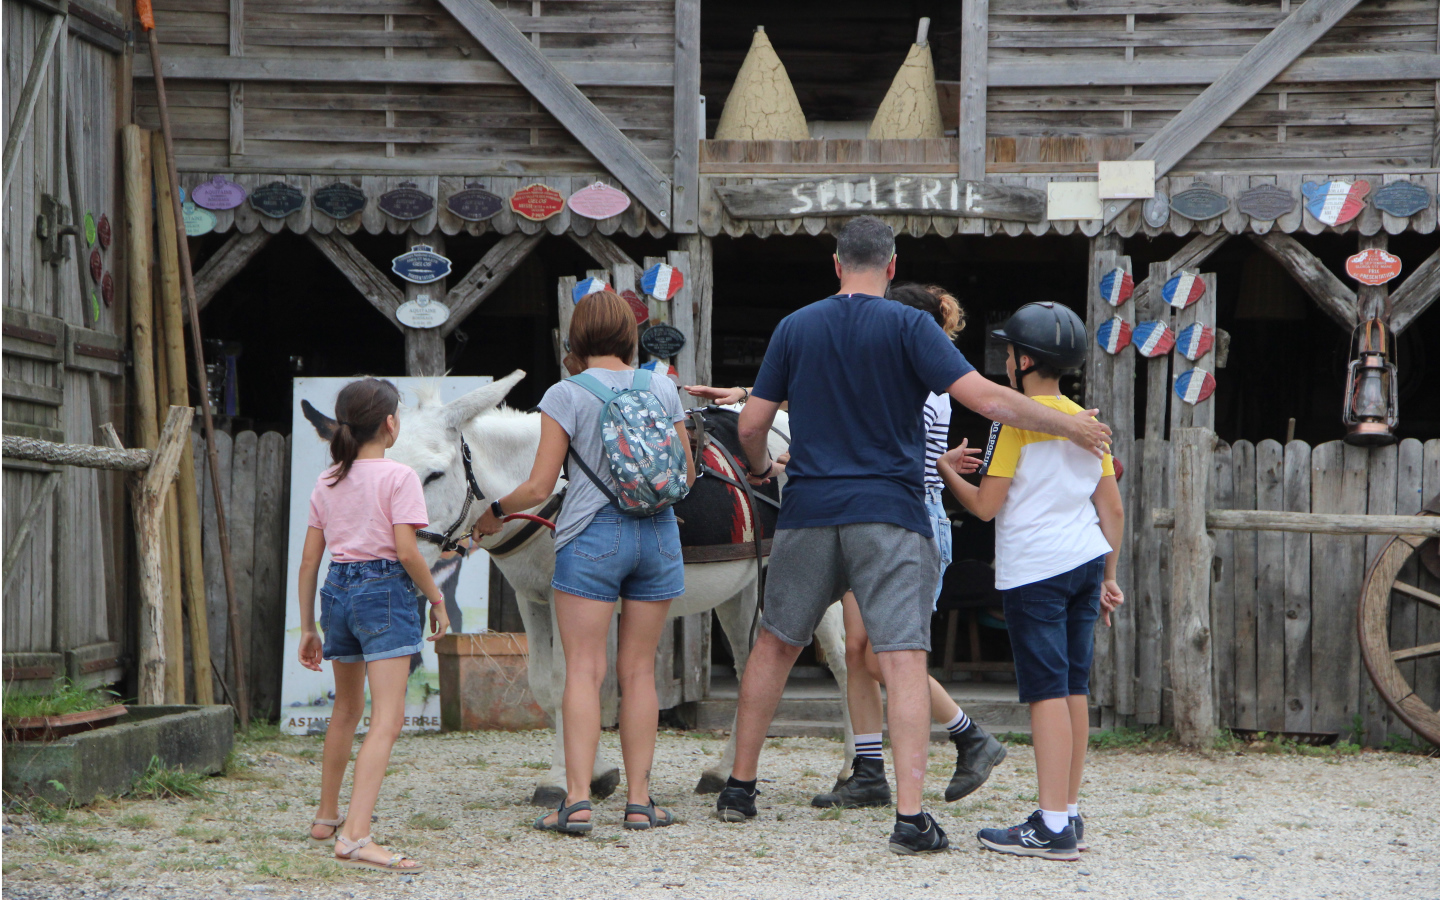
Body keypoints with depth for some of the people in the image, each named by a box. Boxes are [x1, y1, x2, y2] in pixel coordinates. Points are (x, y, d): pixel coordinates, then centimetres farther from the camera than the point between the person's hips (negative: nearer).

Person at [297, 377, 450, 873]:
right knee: (387, 720, -12)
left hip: (337, 590, 7)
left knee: (347, 708, 26)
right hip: (385, 590, -7)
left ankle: (327, 816, 40)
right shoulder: (398, 476, -7)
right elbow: (406, 550, -16)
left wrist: (307, 627, 17)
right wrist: (436, 598, -2)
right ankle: (355, 836, -27)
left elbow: (309, 558, 12)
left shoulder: (327, 482, 11)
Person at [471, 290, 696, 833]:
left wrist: (495, 513, 11)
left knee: (583, 669, -3)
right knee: (639, 670, 8)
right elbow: (688, 477, 11)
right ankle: (639, 801, 7)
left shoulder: (566, 395, -5)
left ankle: (578, 799, -11)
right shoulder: (663, 390, 5)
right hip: (658, 532, 3)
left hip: (591, 537, -3)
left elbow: (539, 488, -8)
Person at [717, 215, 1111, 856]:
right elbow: (985, 399, -11)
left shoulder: (796, 327, 7)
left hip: (808, 513, 3)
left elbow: (752, 423, 9)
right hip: (889, 514, -3)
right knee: (903, 660, -6)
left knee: (775, 645, 18)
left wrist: (758, 467, 31)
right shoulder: (909, 327, -2)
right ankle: (910, 816, -15)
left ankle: (739, 788, 24)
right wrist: (1067, 424, -1)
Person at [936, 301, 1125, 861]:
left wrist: (947, 473, 9)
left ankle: (1053, 826, -12)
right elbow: (1113, 509, 13)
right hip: (1086, 562, 7)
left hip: (1034, 569, -7)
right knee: (1074, 688, 10)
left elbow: (986, 505, -8)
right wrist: (1107, 575, 21)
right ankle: (1069, 813, 15)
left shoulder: (1017, 418, -8)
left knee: (1047, 690, -9)